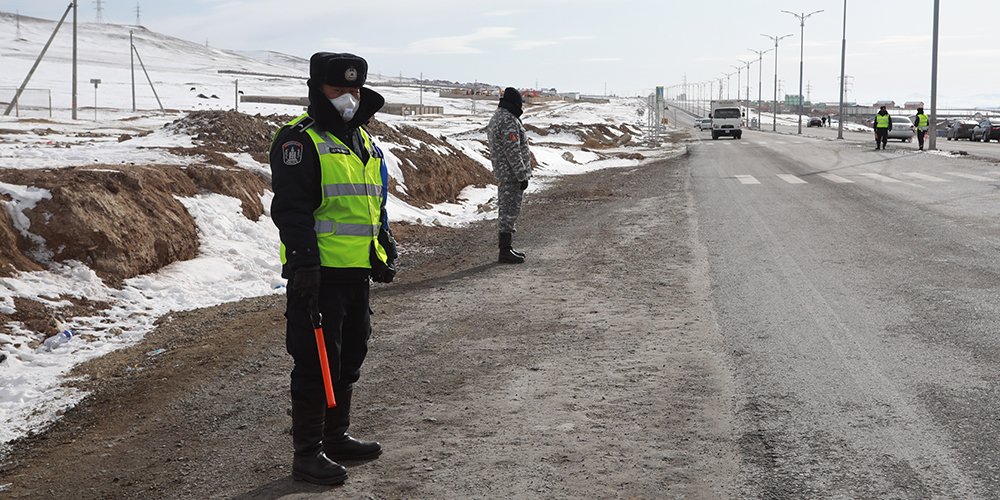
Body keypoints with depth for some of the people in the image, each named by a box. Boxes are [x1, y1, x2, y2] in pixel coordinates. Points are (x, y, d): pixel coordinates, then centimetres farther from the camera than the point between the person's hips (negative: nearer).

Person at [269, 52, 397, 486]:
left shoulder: (364, 142, 18)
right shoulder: (299, 141, -9)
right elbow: (290, 209, -17)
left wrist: (385, 249, 22)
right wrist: (304, 261, -23)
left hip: (356, 272, 9)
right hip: (318, 273, -9)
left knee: (350, 357, 16)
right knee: (316, 363, -5)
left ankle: (336, 437, 31)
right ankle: (307, 452, 5)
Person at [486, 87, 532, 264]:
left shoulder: (497, 117, 15)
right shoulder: (509, 121, -19)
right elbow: (513, 152, -23)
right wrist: (523, 176, -19)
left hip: (502, 173, 11)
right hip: (511, 174, -11)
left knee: (506, 210, 16)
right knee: (509, 211, -8)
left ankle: (506, 247, 23)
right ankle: (505, 252, -6)